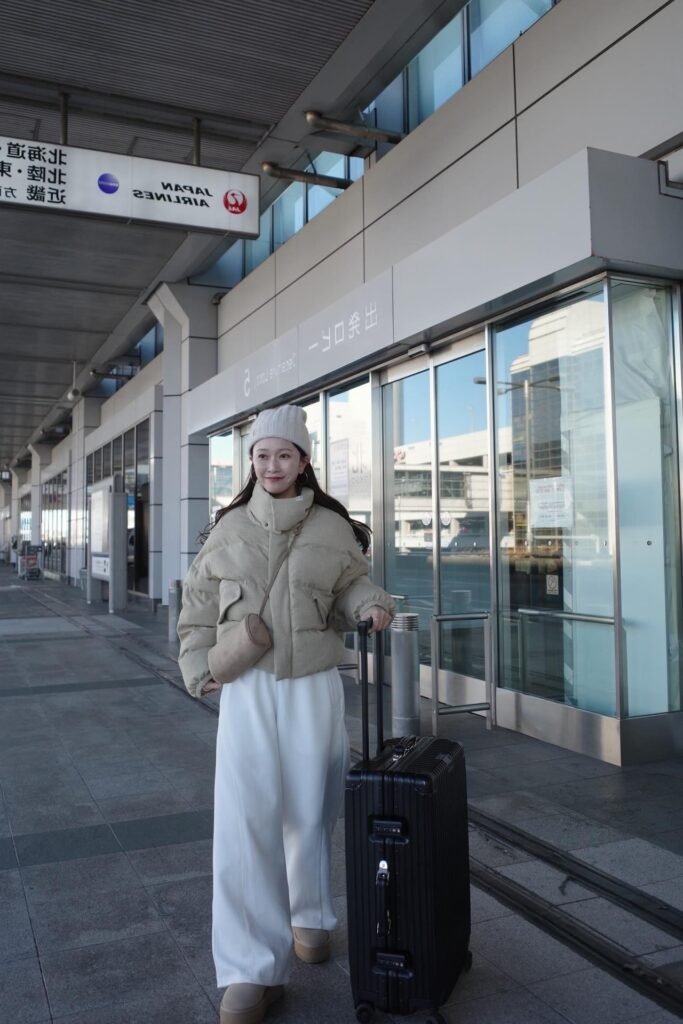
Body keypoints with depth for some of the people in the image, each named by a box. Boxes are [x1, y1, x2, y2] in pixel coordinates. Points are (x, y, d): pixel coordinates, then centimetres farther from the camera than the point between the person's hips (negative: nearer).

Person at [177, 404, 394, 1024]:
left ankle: (309, 916, 38)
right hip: (247, 688, 0)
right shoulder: (230, 528, 6)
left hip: (313, 686, 0)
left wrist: (371, 604, -12)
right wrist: (198, 666, 5)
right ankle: (251, 970, 4)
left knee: (310, 811, 11)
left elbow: (350, 585, 10)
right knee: (244, 817, -7)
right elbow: (200, 601, 13)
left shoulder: (333, 528, 2)